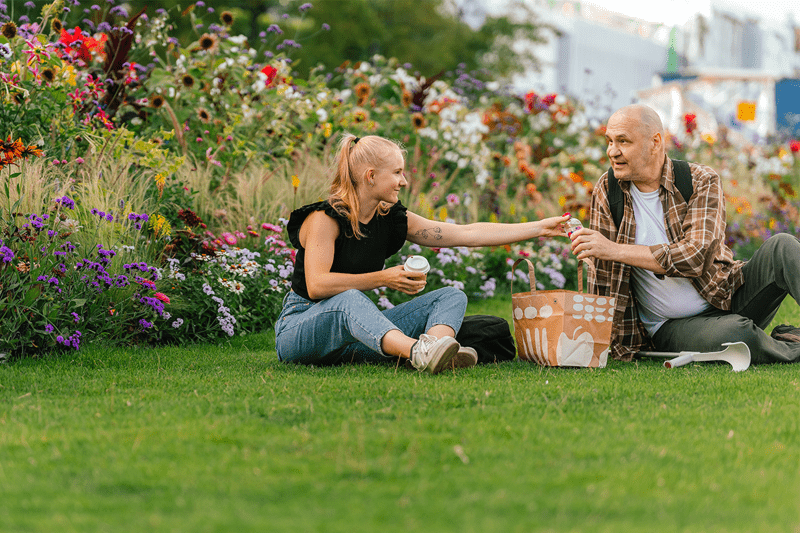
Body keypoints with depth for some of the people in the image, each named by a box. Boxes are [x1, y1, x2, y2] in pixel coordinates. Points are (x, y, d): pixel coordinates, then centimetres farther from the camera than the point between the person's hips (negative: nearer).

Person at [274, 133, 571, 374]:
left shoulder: (391, 219, 6)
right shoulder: (325, 218, -13)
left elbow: (467, 234, 6)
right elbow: (317, 285, -26)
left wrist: (539, 228, 5)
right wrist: (383, 279, -25)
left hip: (358, 330, 7)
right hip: (299, 328, -7)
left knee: (451, 297, -6)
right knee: (349, 300, -40)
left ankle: (436, 348, -43)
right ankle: (419, 353, -63)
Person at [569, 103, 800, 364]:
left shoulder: (702, 182, -8)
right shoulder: (607, 189, -1)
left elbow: (696, 257, -23)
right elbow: (601, 273, 3)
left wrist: (615, 250, -28)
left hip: (728, 298, 1)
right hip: (672, 325, -1)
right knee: (734, 335, -34)